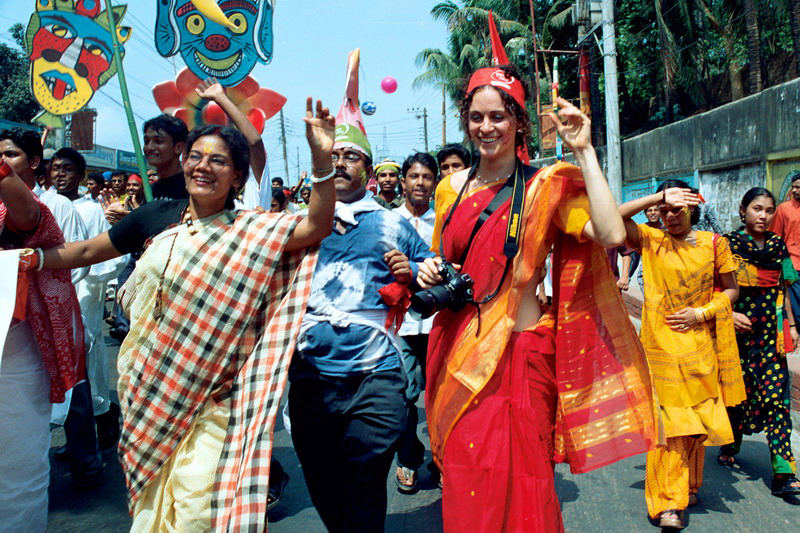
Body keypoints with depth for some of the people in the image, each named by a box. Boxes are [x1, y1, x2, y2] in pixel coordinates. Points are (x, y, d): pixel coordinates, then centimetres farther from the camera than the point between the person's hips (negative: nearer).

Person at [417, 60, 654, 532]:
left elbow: (611, 234, -23)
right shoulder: (451, 187, 8)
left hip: (518, 350, -4)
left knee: (513, 487, 2)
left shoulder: (545, 186, -5)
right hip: (456, 348, 4)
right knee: (464, 490, 11)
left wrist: (585, 150, -17)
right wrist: (430, 272, -1)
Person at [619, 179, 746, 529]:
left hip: (700, 345, 2)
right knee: (670, 418, -5)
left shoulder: (714, 243, 4)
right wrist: (659, 197, -17)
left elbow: (730, 289, 8)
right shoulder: (650, 240, 0)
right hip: (661, 344, -2)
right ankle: (668, 502, -1)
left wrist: (701, 314, -7)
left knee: (696, 418, 10)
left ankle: (688, 486, 30)